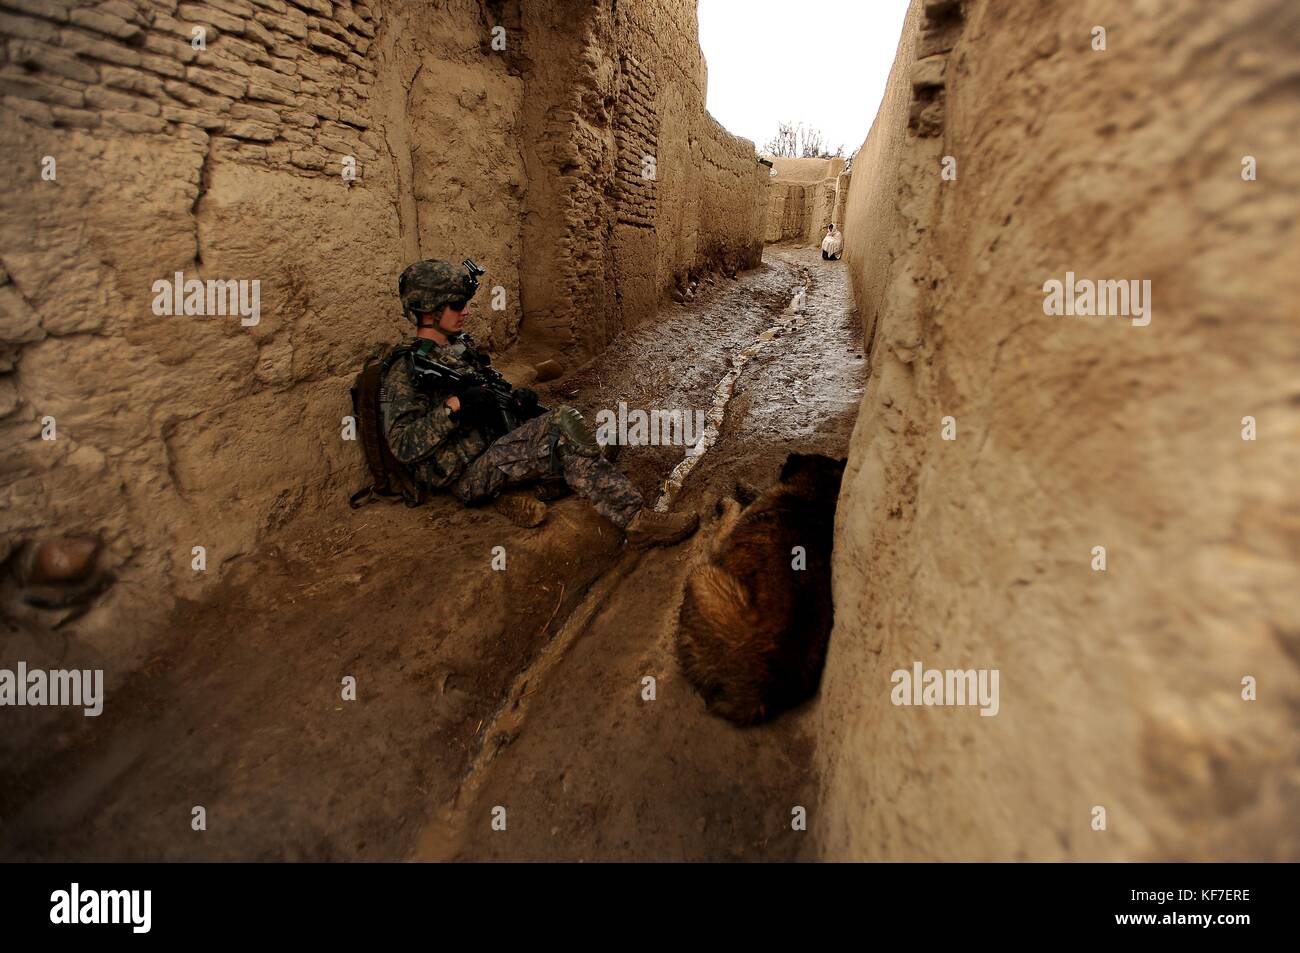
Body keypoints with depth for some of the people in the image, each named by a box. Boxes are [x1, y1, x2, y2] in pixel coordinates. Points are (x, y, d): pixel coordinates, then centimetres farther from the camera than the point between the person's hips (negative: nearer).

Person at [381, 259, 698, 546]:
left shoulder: (461, 348, 16)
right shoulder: (405, 372, -8)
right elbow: (403, 446, -15)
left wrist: (515, 398, 2)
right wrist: (453, 406, -23)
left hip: (496, 447, 8)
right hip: (467, 476, -8)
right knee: (561, 424, -26)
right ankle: (636, 520, -28)